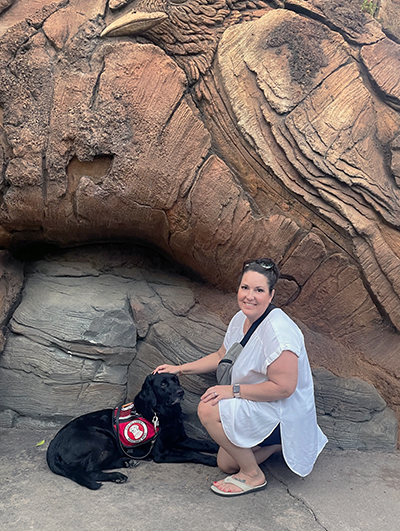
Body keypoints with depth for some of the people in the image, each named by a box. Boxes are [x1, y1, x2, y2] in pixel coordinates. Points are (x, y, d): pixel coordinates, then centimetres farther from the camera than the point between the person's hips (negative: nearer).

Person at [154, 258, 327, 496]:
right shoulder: (241, 319, -1)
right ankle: (281, 441, 22)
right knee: (226, 464, 13)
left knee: (208, 409, -23)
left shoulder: (278, 331, -29)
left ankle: (253, 475, -6)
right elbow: (221, 356, 14)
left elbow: (284, 387, -30)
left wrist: (233, 390, -25)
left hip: (285, 412, -9)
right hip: (259, 407, 9)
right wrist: (180, 368, 9)